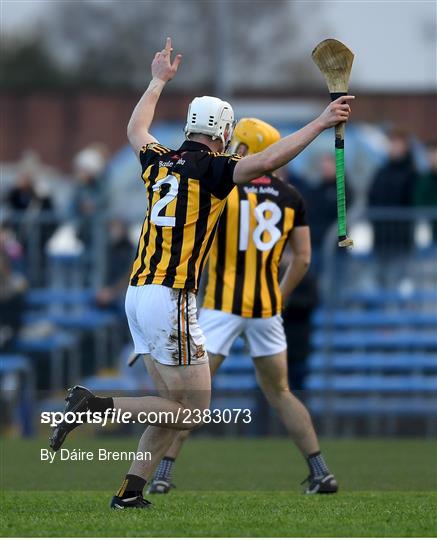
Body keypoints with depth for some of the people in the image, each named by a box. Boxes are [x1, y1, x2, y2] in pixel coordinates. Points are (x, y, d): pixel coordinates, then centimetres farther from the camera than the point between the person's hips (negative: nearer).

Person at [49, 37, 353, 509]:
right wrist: (321, 122, -21)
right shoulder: (210, 169, -8)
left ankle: (130, 492, 9)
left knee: (174, 406, 14)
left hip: (138, 294, 9)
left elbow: (135, 130, 35)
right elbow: (266, 161, -23)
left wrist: (158, 81, 48)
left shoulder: (160, 163, 13)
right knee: (191, 411, -4)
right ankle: (95, 406, -13)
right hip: (171, 299, -8)